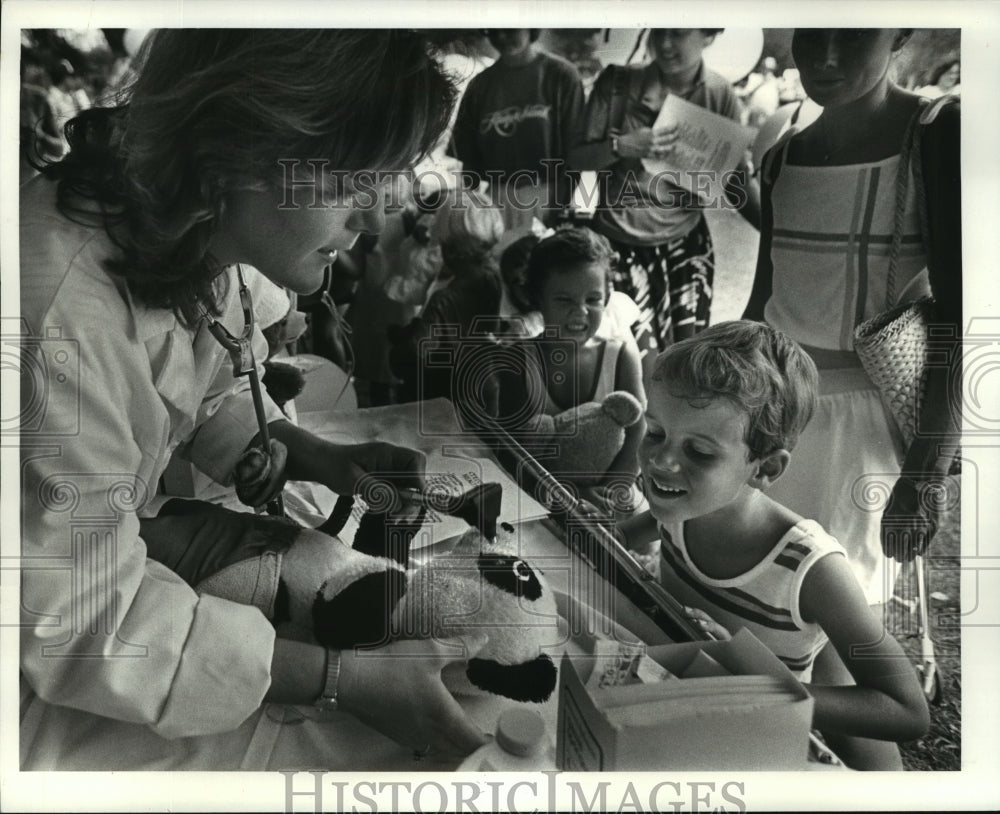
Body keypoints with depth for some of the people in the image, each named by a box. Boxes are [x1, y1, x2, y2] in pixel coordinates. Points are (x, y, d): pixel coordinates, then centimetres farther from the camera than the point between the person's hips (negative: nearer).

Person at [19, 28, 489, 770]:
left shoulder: (196, 233, -12)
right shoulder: (62, 328, -37)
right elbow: (88, 626, -29)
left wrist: (320, 460, -12)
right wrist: (347, 678, -26)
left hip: (118, 536, 7)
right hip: (43, 654, -7)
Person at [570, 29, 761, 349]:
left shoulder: (721, 97, -4)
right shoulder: (618, 83, -7)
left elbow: (737, 182, -1)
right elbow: (576, 158, -3)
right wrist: (621, 146, -21)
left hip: (687, 242, 2)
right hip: (620, 241, -1)